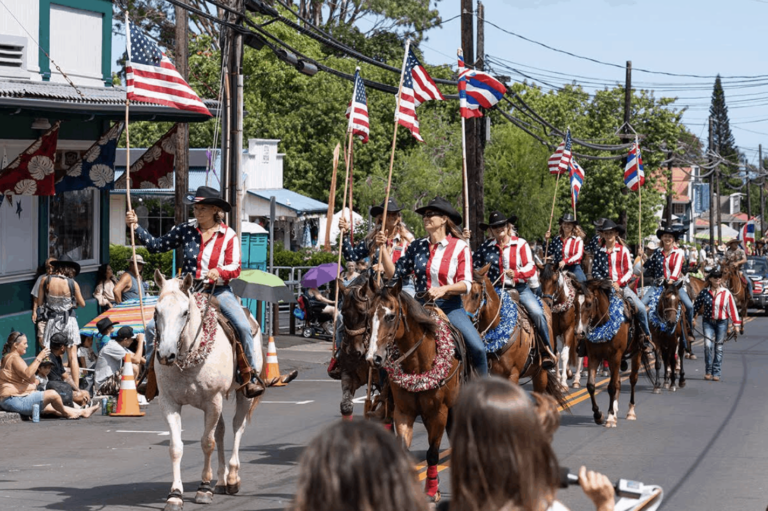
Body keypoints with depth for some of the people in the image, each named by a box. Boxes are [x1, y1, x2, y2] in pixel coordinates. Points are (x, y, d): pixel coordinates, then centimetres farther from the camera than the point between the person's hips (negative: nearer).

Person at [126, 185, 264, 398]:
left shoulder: (228, 236, -2)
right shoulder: (186, 230, 3)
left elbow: (235, 268, -5)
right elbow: (157, 246, 7)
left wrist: (219, 272, -26)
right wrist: (136, 227, -2)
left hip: (218, 291, -2)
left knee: (243, 327, -24)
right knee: (153, 327, -9)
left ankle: (251, 375, -8)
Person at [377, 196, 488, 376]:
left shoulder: (459, 247, -2)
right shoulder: (416, 246, 9)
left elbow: (466, 284, -6)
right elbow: (394, 273, 6)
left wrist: (444, 289, -24)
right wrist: (383, 247, -2)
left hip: (450, 306, -3)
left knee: (477, 348, -19)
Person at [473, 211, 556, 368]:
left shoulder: (520, 244, 3)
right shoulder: (486, 246, 8)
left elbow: (531, 267, -7)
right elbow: (474, 266, 16)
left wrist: (516, 273, -24)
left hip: (519, 288, -2)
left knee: (537, 313, -22)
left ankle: (548, 352, -12)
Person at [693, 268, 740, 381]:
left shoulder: (726, 293, -2)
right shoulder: (704, 292, 0)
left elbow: (732, 308, 0)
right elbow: (696, 306, 8)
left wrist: (736, 324, -1)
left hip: (722, 322, 0)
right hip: (708, 321, 0)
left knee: (718, 348, 4)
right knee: (708, 345, -10)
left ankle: (716, 373, 12)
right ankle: (708, 372, 2)